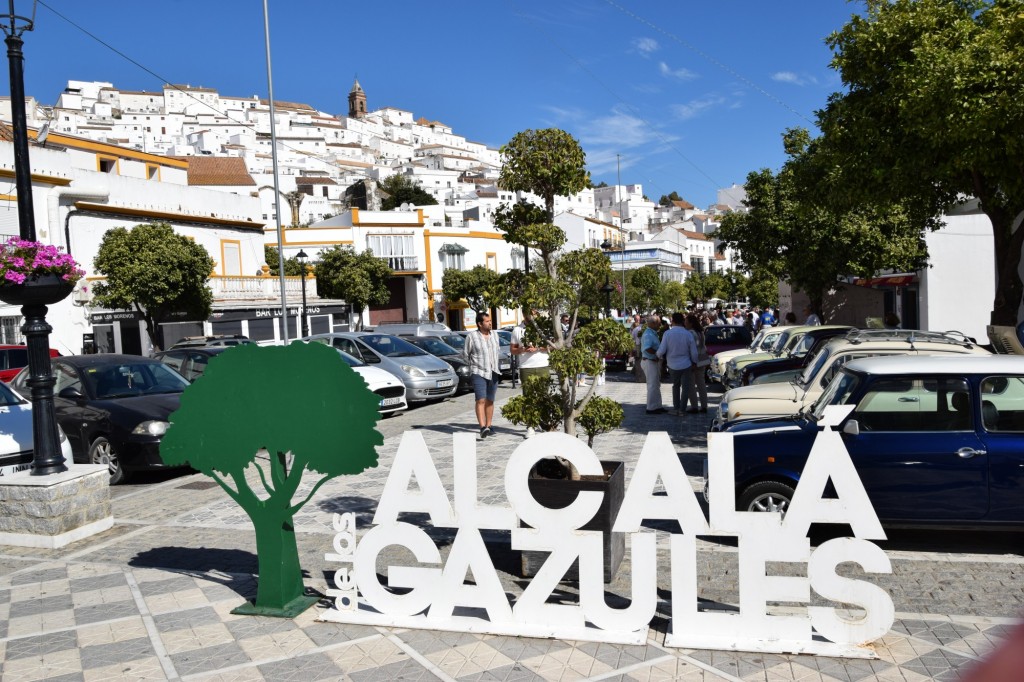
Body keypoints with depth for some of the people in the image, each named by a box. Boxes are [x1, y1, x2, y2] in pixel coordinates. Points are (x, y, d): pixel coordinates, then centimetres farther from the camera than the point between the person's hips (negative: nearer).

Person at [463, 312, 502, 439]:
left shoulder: (494, 335, 10)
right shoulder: (472, 336, -7)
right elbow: (465, 353, 2)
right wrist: (473, 365, 9)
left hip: (493, 373, 5)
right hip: (479, 373, -5)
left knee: (490, 401, 10)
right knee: (481, 400, -15)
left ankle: (488, 426, 19)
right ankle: (482, 427, -23)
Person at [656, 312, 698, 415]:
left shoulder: (667, 333, -12)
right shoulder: (688, 334, -9)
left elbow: (661, 351, -13)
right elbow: (694, 352, -4)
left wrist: (658, 355, 10)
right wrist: (694, 362, 14)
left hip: (672, 365, 1)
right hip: (685, 365, -1)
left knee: (676, 386, 20)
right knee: (685, 387, 9)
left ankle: (676, 408, 20)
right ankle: (682, 409, 9)